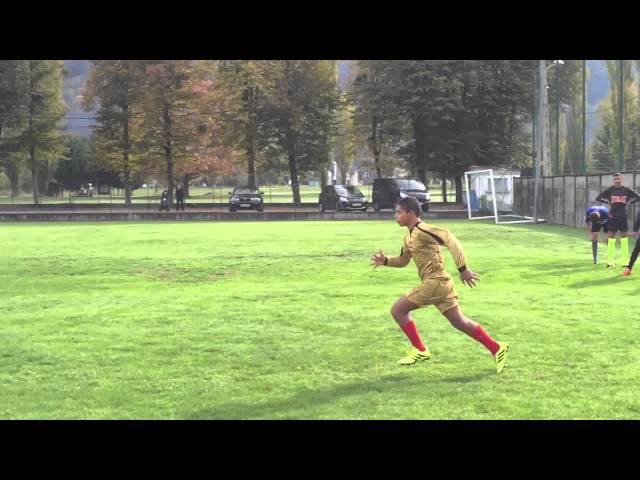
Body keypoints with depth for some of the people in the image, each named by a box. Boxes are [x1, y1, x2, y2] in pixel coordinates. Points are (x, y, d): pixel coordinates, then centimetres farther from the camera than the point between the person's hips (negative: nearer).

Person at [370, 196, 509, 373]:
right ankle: (497, 348, 13)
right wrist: (385, 260, 10)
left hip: (435, 282, -10)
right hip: (438, 283, 10)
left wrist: (462, 269, -29)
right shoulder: (409, 237, 15)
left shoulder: (422, 231, -15)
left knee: (398, 310, -3)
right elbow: (403, 260, 29)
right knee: (459, 322, 11)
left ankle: (420, 350, 3)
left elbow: (450, 239, -26)